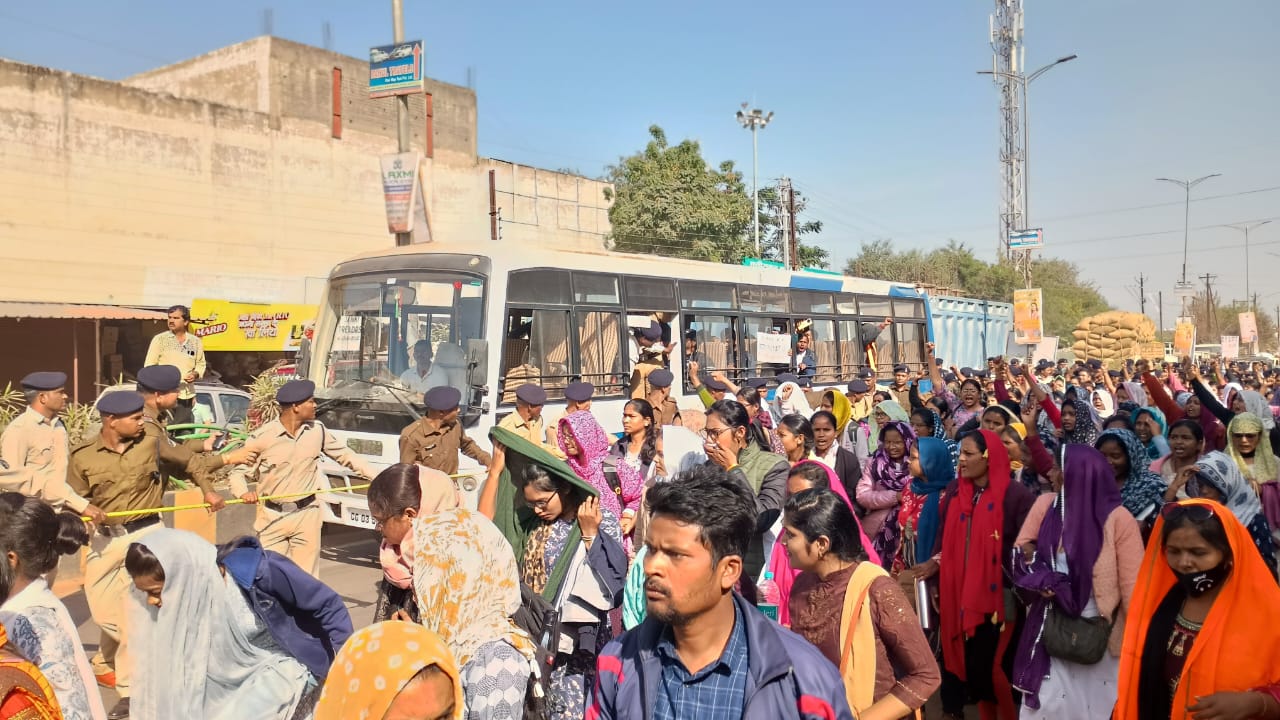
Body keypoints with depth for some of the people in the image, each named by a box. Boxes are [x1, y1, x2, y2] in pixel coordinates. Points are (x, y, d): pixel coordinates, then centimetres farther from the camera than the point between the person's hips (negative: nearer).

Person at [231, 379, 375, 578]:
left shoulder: (318, 430, 0)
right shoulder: (261, 437, -13)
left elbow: (344, 454, 11)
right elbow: (239, 472, -6)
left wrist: (376, 476, 8)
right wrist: (243, 493, -28)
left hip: (307, 515, 3)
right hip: (272, 517, -3)